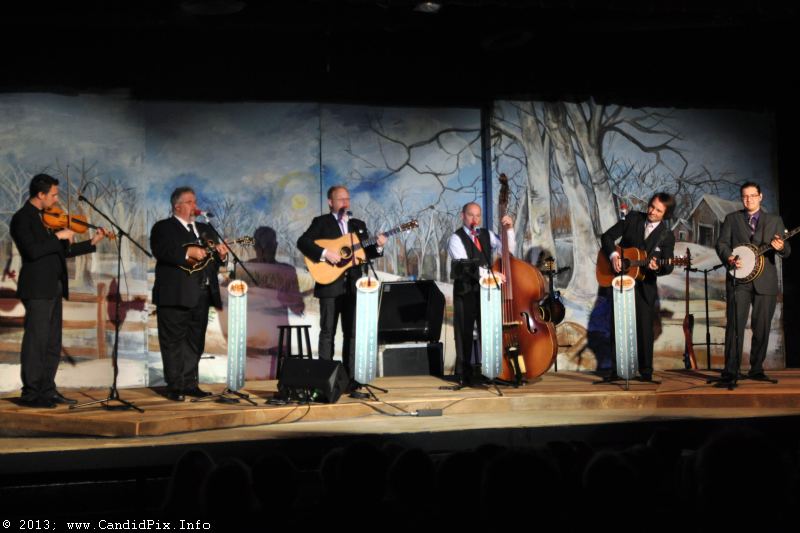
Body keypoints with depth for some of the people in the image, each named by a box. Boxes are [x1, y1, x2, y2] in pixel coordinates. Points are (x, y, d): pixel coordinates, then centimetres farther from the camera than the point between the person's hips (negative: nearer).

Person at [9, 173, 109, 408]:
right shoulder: (21, 218, -9)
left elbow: (62, 251, 20)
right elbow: (32, 251, -23)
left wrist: (92, 243, 15)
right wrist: (58, 236, -18)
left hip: (53, 289, 9)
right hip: (37, 289, -9)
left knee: (53, 344, 11)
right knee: (35, 342, -5)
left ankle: (47, 390, 18)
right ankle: (30, 394, 1)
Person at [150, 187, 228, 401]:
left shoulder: (204, 229, 21)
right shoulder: (163, 227, 1)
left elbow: (214, 260, 18)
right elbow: (160, 251, -17)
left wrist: (221, 254, -4)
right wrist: (188, 252, -26)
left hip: (202, 295, 7)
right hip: (175, 295, -6)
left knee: (195, 342, 10)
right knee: (174, 343, -3)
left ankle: (190, 384, 17)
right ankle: (175, 387, 1)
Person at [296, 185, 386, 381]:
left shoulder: (359, 225, 17)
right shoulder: (321, 222, 2)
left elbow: (366, 253, 15)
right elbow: (302, 242, -11)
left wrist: (378, 247, -5)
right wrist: (325, 253, -22)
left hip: (353, 286, 5)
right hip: (330, 285, -4)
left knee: (352, 332, 5)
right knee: (328, 332, 0)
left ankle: (350, 376, 11)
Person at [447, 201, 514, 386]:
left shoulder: (487, 235, 14)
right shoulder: (456, 239, -4)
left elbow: (508, 249, 7)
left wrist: (509, 230, -8)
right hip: (466, 291, -4)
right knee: (464, 333, -1)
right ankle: (464, 374, 6)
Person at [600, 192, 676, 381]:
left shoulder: (667, 236, -3)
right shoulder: (633, 218, 0)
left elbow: (668, 266, -7)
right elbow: (607, 236, 1)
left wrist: (657, 267, -30)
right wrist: (613, 255, -16)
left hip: (645, 286, -1)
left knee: (645, 328, -1)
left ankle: (646, 371, 11)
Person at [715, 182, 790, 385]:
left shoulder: (774, 220, 13)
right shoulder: (732, 219, 12)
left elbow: (786, 251, 8)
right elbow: (721, 243, 7)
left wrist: (781, 247, -17)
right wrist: (729, 258, -14)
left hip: (765, 282, 2)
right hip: (739, 279, -1)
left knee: (762, 328, 4)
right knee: (735, 325, -10)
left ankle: (756, 370, 15)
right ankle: (730, 371, -11)